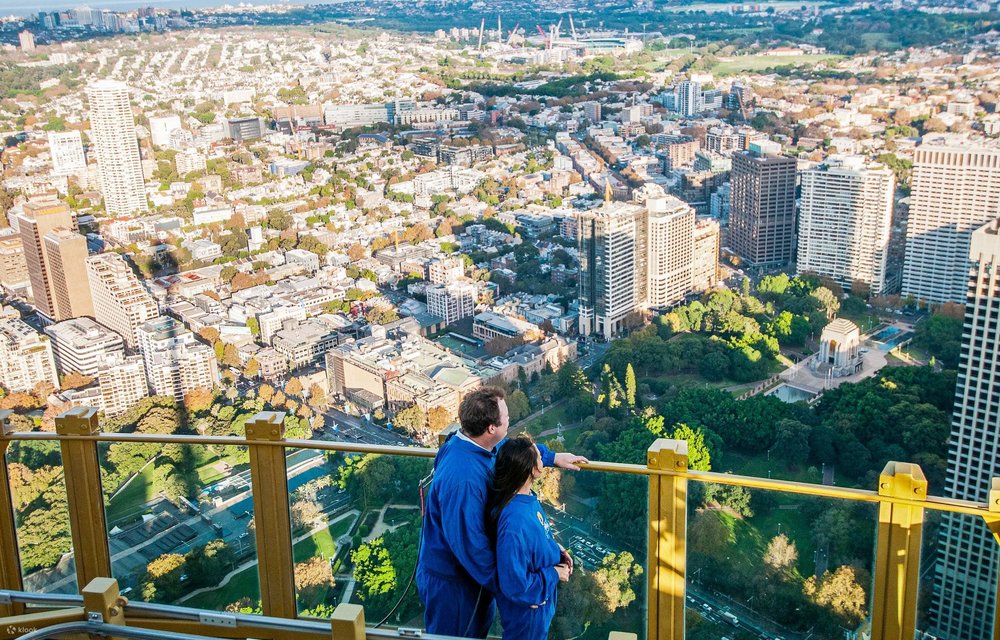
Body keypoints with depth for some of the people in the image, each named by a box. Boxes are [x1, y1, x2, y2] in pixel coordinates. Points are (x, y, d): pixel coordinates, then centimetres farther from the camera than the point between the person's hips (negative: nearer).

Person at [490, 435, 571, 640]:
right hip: (527, 614, -8)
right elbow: (515, 586, -32)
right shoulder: (514, 521, -38)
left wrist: (556, 550, -1)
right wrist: (554, 574, -20)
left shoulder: (528, 496, -11)